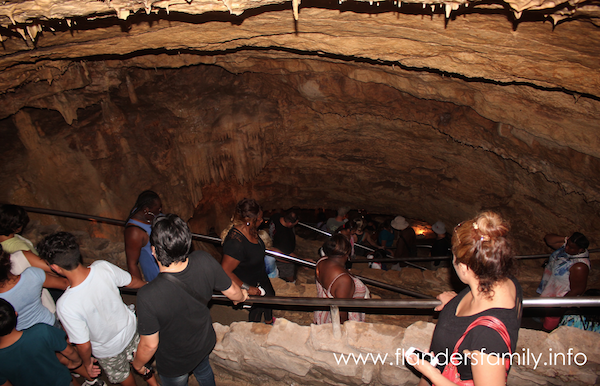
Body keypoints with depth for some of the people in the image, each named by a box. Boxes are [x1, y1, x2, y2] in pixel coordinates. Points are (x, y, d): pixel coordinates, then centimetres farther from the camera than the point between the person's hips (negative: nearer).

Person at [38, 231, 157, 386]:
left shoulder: (66, 305, -39)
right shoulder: (103, 267, -29)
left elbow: (84, 345, -25)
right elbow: (132, 282, -8)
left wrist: (87, 363, -2)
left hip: (107, 349, -3)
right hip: (129, 327, 4)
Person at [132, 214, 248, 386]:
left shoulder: (148, 296, -41)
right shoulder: (204, 261, -31)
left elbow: (149, 345, -25)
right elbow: (232, 292, -13)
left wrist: (138, 365, -2)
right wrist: (241, 296, 12)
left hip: (174, 363, -3)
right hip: (205, 343, 4)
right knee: (203, 371, 37)